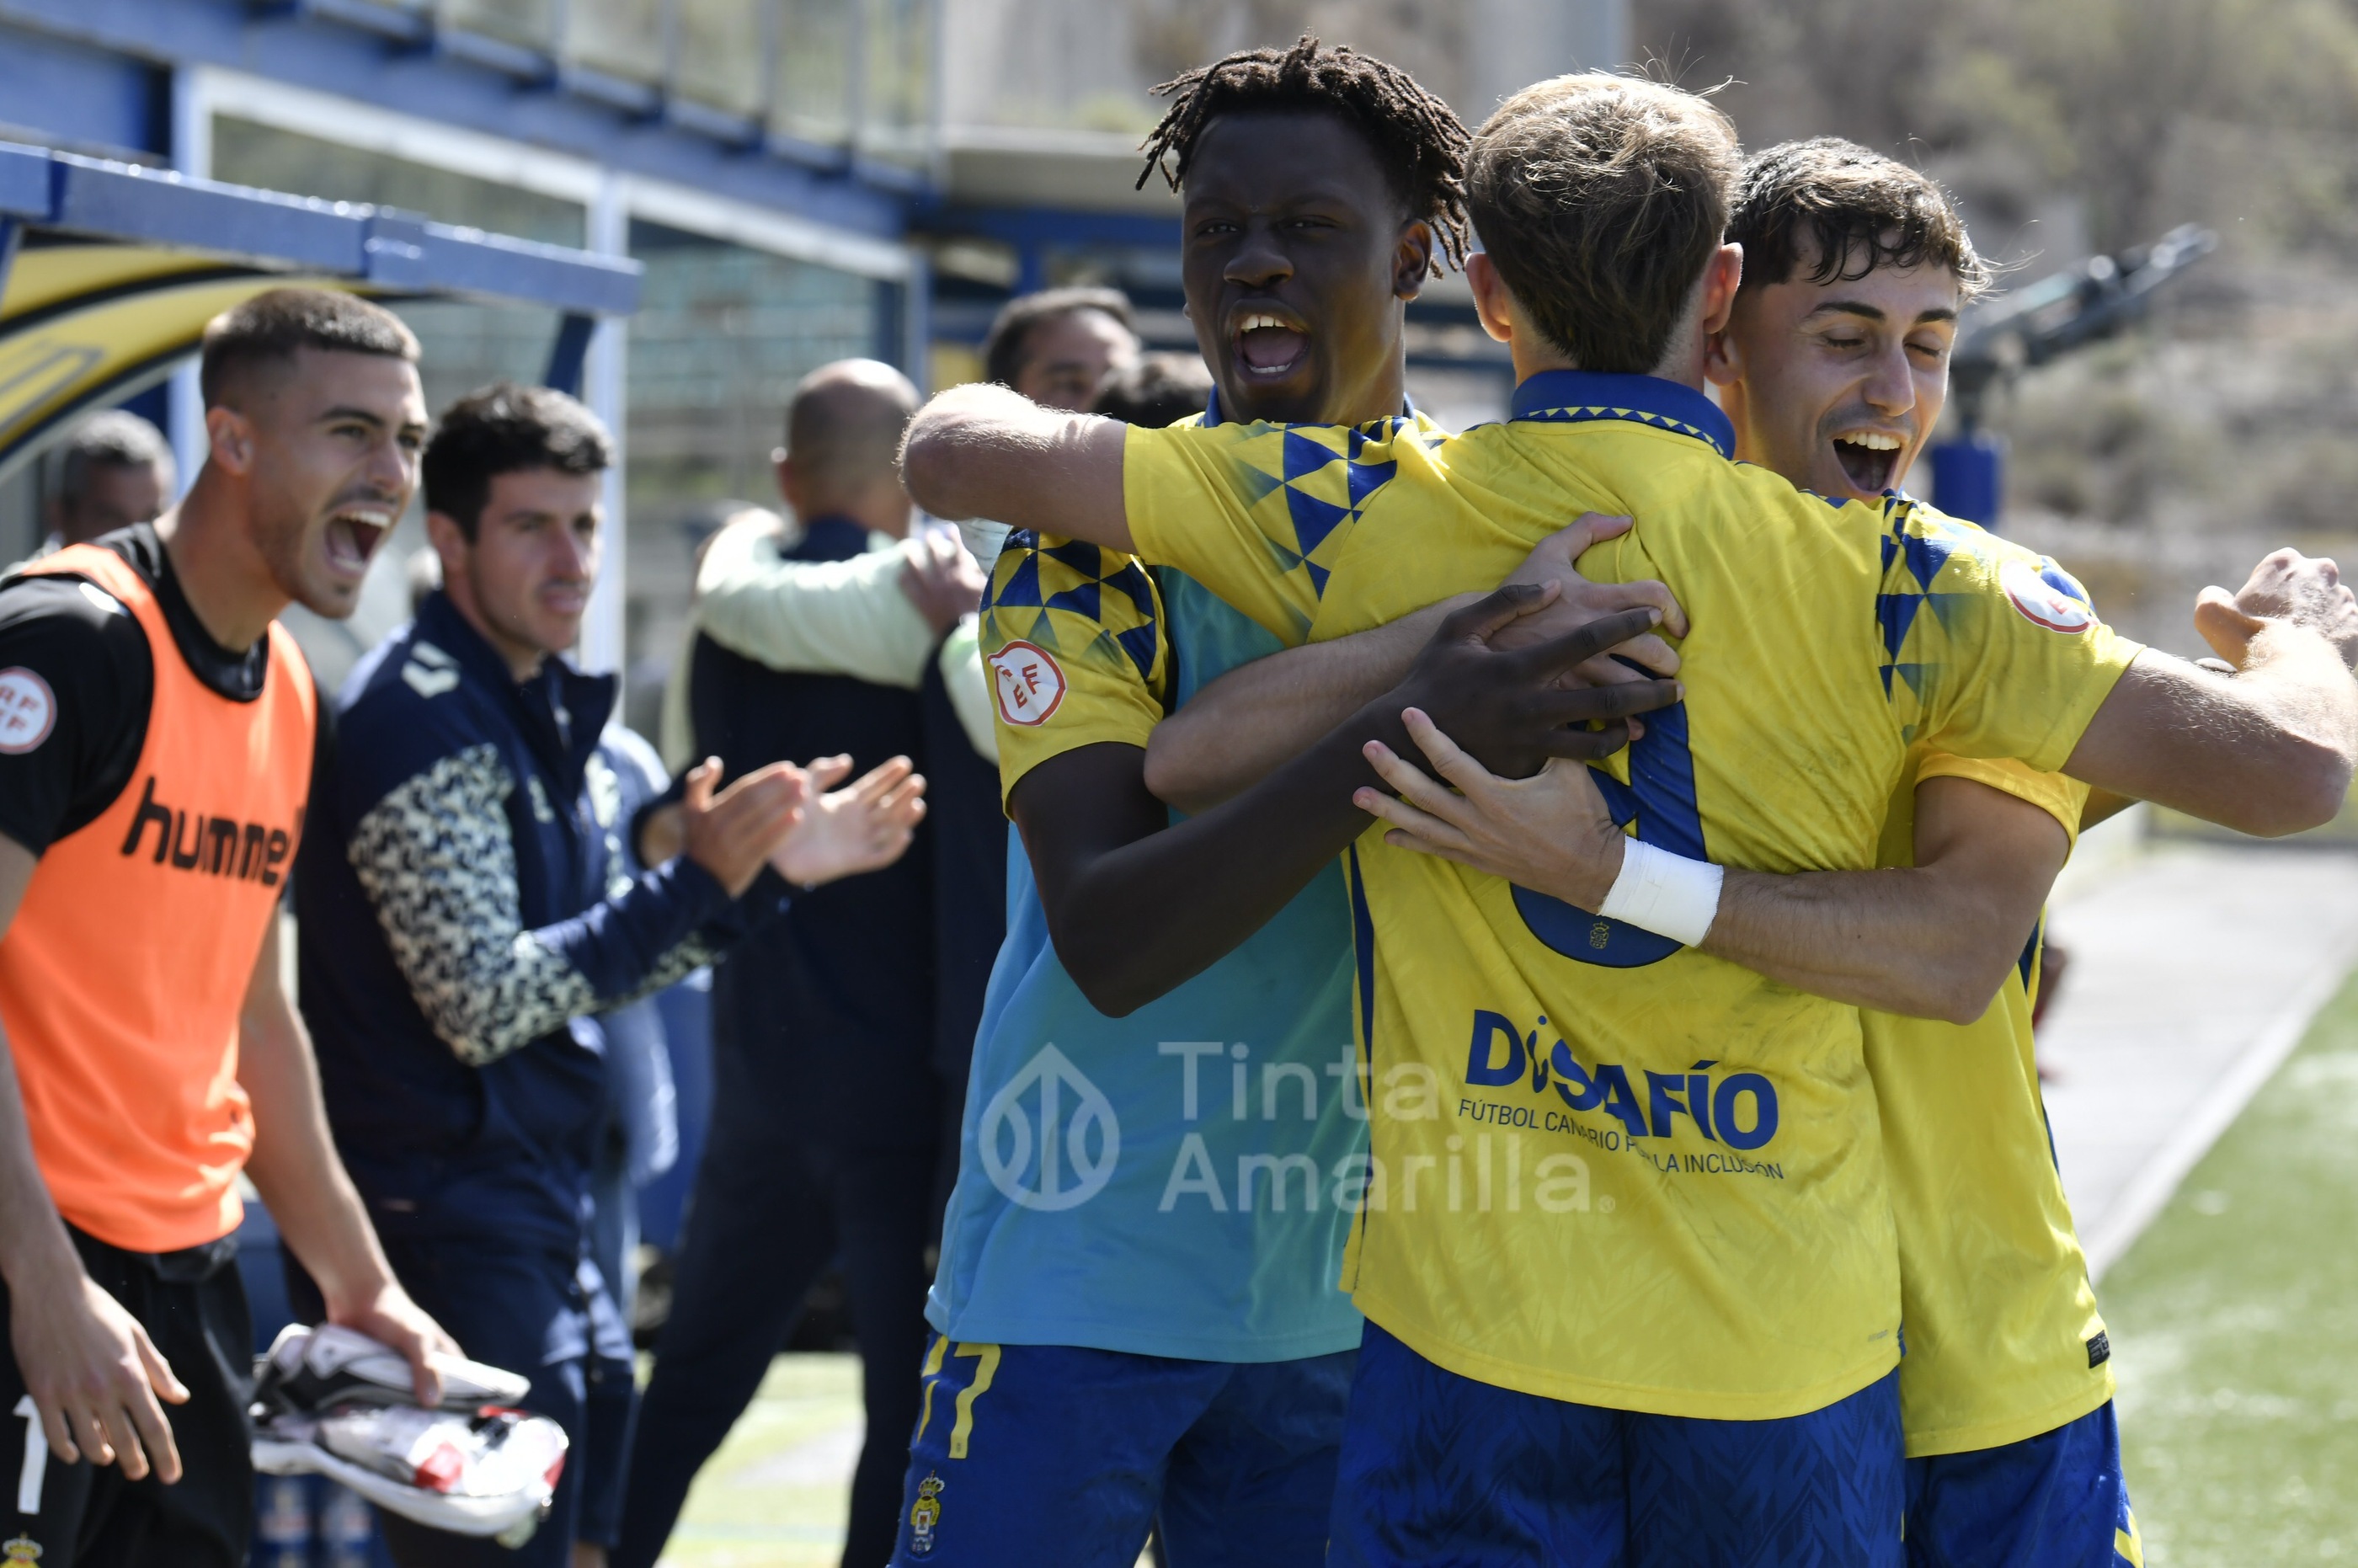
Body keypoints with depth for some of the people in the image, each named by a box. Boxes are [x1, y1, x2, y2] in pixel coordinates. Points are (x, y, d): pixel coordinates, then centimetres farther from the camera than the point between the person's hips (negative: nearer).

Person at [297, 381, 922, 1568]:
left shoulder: (548, 713, 14)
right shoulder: (421, 721, -17)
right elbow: (483, 1005, -23)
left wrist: (771, 869, 8)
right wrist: (697, 880, -23)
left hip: (540, 1223, 10)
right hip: (449, 1228, -10)